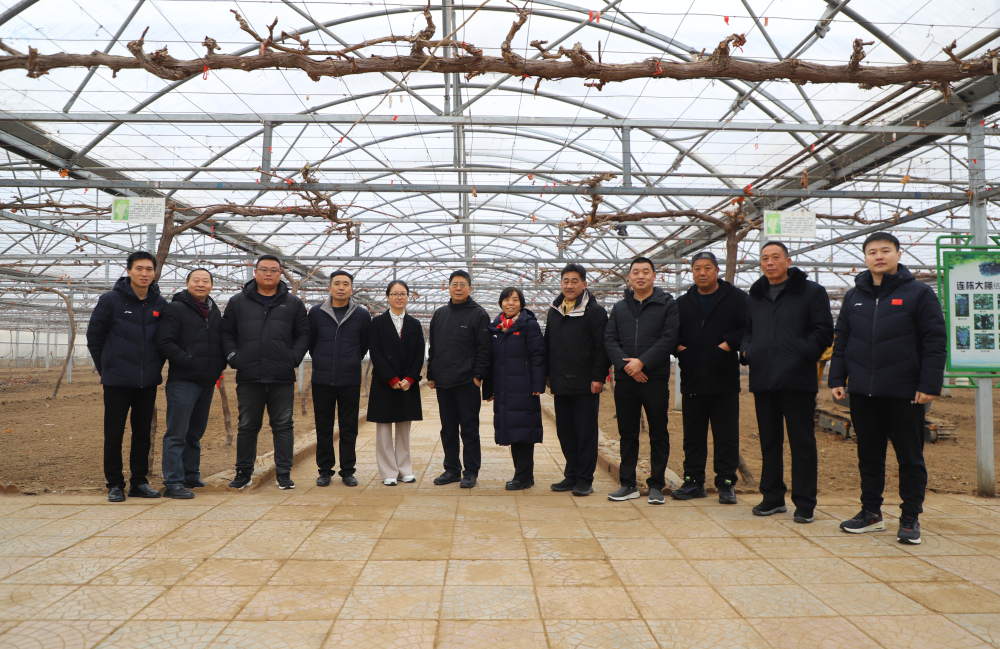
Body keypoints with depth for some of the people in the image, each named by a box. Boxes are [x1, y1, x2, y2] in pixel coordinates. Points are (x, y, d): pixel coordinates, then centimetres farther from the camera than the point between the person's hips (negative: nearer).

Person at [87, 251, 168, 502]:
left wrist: (155, 367, 9)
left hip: (148, 382, 3)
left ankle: (139, 482, 20)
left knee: (143, 434, 10)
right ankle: (115, 484, 14)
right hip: (117, 381, -3)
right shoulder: (110, 300, -4)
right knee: (114, 434, 3)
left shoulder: (160, 304, 4)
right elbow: (94, 337, 2)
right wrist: (106, 368, 4)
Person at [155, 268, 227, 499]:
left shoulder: (214, 312, 17)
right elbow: (165, 343, -12)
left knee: (195, 432, 15)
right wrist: (188, 361, -18)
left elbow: (221, 342, 24)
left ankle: (191, 476, 26)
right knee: (177, 434, -5)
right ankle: (173, 482, -3)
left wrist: (220, 366, 8)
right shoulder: (175, 309, -4)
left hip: (207, 382, 7)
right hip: (183, 382, -7)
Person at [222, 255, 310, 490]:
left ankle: (284, 473, 11)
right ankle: (244, 472, 20)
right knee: (247, 426, 9)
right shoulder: (238, 302, 10)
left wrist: (294, 358, -4)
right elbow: (227, 333, 11)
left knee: (283, 426, 3)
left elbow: (303, 334, 8)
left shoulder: (293, 304, 9)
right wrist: (233, 357, -2)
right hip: (249, 377, 1)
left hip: (283, 378, 0)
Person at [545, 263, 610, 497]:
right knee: (565, 432, 10)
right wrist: (548, 373, 17)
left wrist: (598, 378, -14)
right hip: (560, 384, 6)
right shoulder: (554, 311, 15)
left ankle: (585, 479, 8)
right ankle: (571, 475, 21)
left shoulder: (594, 311, -4)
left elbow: (602, 347, -8)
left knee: (586, 432, 0)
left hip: (585, 385, -6)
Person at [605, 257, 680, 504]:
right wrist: (625, 364, -11)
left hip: (656, 379, -3)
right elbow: (609, 340, 5)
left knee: (658, 435, 3)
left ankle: (656, 485, 13)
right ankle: (628, 484, 18)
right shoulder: (619, 307, 13)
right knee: (627, 434, 9)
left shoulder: (667, 304, 2)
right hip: (625, 380, 3)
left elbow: (669, 338, -8)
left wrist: (643, 362, -16)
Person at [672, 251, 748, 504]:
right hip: (692, 381, 3)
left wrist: (730, 343, -15)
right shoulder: (682, 303, 14)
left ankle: (726, 483, 12)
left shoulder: (736, 299, 2)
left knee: (726, 436, 2)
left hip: (724, 381, -3)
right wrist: (677, 347, 0)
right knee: (693, 435, 9)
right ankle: (693, 481, 19)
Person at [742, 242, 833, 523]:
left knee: (802, 442, 1)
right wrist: (746, 350, 3)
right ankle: (772, 497, 22)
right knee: (769, 441, 12)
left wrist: (802, 354, -15)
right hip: (762, 380, 5)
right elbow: (746, 330, 23)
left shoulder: (812, 292, 2)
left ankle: (805, 503, 9)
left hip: (797, 380, -5)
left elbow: (823, 331, -3)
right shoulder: (754, 296, 17)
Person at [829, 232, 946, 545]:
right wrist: (837, 379, 6)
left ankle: (910, 518, 15)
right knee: (868, 455, 12)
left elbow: (935, 342, -5)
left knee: (910, 457, 5)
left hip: (905, 393, -4)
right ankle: (871, 512, 23)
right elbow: (841, 341, 13)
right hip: (862, 392, 4)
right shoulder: (854, 296, 11)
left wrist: (929, 384, -11)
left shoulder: (919, 293, -1)